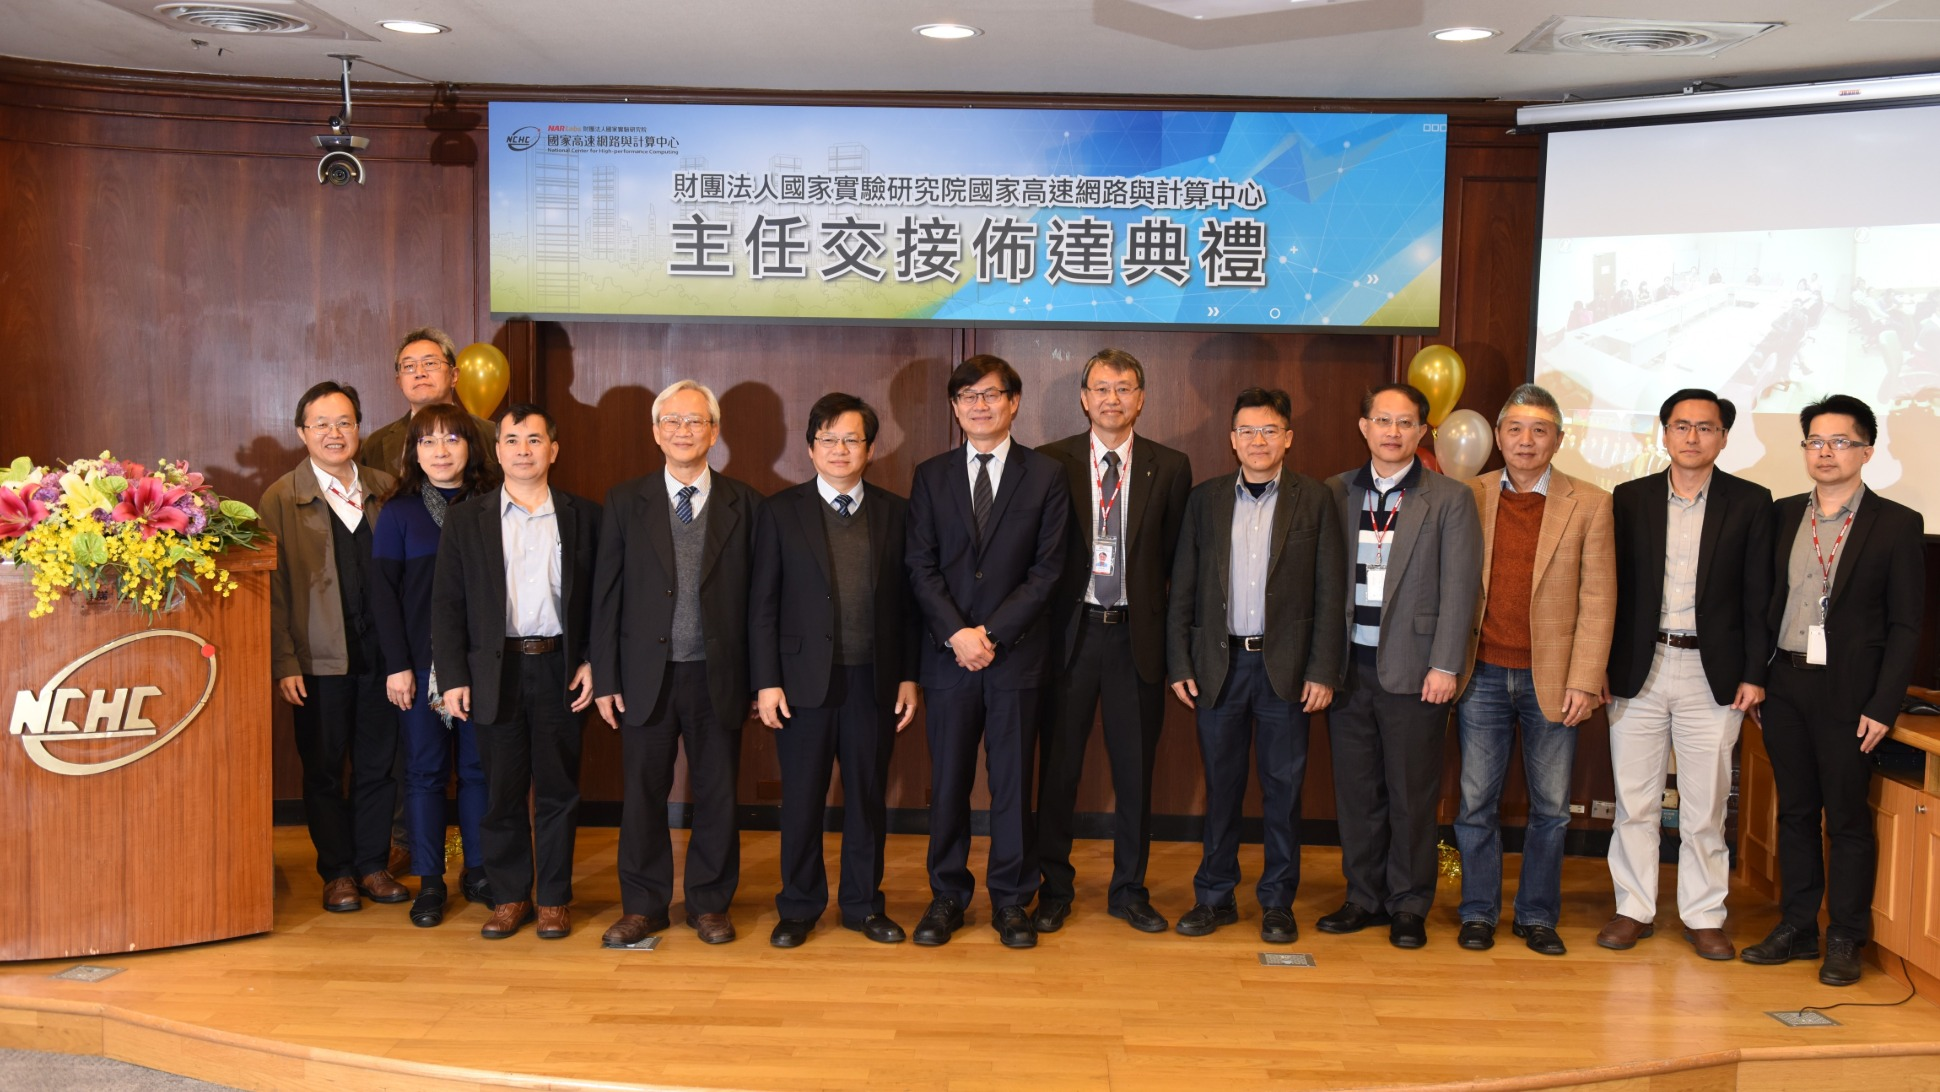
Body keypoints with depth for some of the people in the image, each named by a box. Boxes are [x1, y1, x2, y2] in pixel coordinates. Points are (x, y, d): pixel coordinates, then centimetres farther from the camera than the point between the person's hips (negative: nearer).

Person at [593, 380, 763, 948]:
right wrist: (605, 679, -2)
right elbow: (606, 595, 3)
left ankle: (710, 902, 24)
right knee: (642, 794, 8)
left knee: (716, 795, 9)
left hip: (719, 676, 0)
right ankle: (643, 905, 23)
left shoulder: (744, 503, 2)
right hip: (646, 674, 0)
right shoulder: (626, 501, 3)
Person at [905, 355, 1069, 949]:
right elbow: (921, 566, 2)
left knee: (1013, 781, 5)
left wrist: (992, 634, -11)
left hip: (1016, 651, -1)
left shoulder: (1045, 476, 3)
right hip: (949, 653, 1)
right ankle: (947, 895, 20)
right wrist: (957, 633, -11)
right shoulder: (931, 476, 8)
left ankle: (1011, 899, 17)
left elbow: (1047, 570, -3)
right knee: (948, 782, 7)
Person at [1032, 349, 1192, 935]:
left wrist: (1147, 602, -1)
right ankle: (1054, 888, 21)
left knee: (1135, 769, 9)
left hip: (1137, 635, 1)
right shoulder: (1050, 462, 1)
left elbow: (1174, 554, 6)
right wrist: (1047, 617, -3)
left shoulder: (1170, 467, 3)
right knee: (1059, 766, 6)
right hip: (1071, 629, -1)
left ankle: (1130, 889, 24)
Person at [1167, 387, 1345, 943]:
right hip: (1218, 663, 2)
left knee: (1283, 787, 6)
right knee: (1221, 784, 9)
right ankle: (1215, 897, 21)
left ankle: (1277, 901, 19)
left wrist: (1323, 671, -7)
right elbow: (1182, 589, 6)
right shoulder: (1205, 498, 6)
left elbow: (1330, 594, -1)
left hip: (1285, 665, -1)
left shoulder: (1314, 500, 1)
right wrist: (1179, 664, 0)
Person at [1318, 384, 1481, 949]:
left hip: (1413, 669, -3)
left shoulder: (1451, 499, 0)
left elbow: (1460, 589, -4)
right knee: (1355, 790, 10)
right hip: (1348, 666, 3)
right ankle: (1364, 897, 23)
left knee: (1412, 794, 4)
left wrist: (1445, 667, -10)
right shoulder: (1336, 493, 9)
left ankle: (1409, 905, 17)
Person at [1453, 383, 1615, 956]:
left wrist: (1583, 682, -9)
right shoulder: (1469, 497, 3)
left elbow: (1598, 600, -2)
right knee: (1476, 803, 7)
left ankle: (1538, 916, 23)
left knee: (1550, 807, 8)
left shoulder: (1589, 504, 0)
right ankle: (1478, 913, 20)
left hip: (1552, 680, 0)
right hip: (1483, 675, 1)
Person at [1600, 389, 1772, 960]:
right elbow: (1612, 588, 5)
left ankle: (1704, 916, 19)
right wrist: (1602, 668, 1)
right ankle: (1634, 908, 19)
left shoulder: (1751, 503, 2)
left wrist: (1754, 673, -3)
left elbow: (1758, 595, 2)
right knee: (1634, 801, 7)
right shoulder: (1630, 499, 5)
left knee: (1705, 806, 6)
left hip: (1713, 673, -1)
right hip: (1638, 670, 1)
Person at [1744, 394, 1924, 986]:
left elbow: (1906, 625, -4)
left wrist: (1882, 708, -10)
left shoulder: (1897, 525, -3)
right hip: (1784, 686, 4)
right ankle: (1796, 927, 22)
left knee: (1847, 818, 4)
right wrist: (1755, 679, 5)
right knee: (1795, 810, 12)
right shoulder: (1782, 516, 8)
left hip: (1848, 693, -4)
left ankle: (1845, 940, 15)